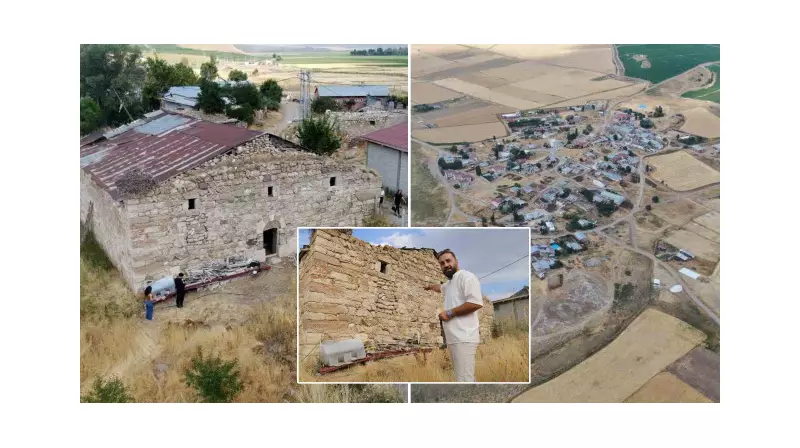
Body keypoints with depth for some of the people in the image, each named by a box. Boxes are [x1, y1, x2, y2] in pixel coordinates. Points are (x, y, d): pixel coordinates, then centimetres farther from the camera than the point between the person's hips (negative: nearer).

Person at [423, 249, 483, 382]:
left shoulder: (466, 276, -7)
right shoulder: (450, 282, 24)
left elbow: (476, 303, -20)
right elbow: (440, 287, 50)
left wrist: (449, 313, -13)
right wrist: (430, 287, 69)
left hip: (463, 337, -10)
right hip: (454, 338, 10)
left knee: (464, 380, -17)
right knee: (466, 378, 8)